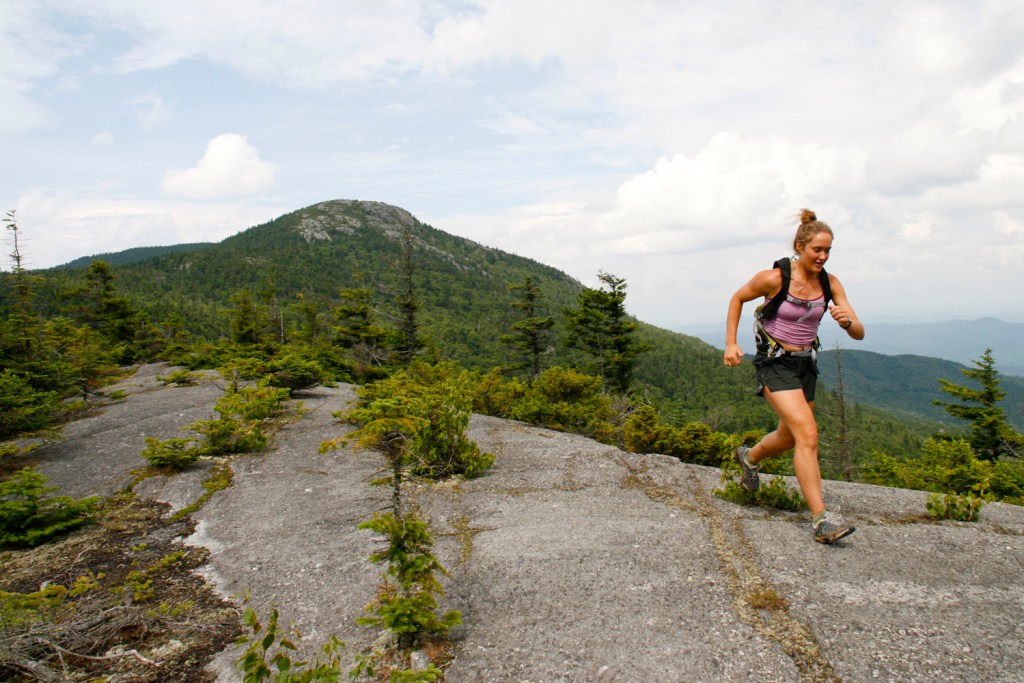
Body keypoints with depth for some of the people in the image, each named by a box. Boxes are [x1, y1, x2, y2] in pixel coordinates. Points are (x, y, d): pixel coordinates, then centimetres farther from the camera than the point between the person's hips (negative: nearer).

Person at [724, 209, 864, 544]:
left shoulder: (830, 284, -3)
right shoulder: (774, 278, -15)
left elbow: (859, 334, -4)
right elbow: (737, 299, 1)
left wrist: (847, 321, -28)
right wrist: (731, 343, -5)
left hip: (806, 364, 6)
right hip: (775, 364, -6)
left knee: (789, 437, 18)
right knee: (808, 434, -19)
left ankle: (749, 457, 49)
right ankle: (821, 520, -15)